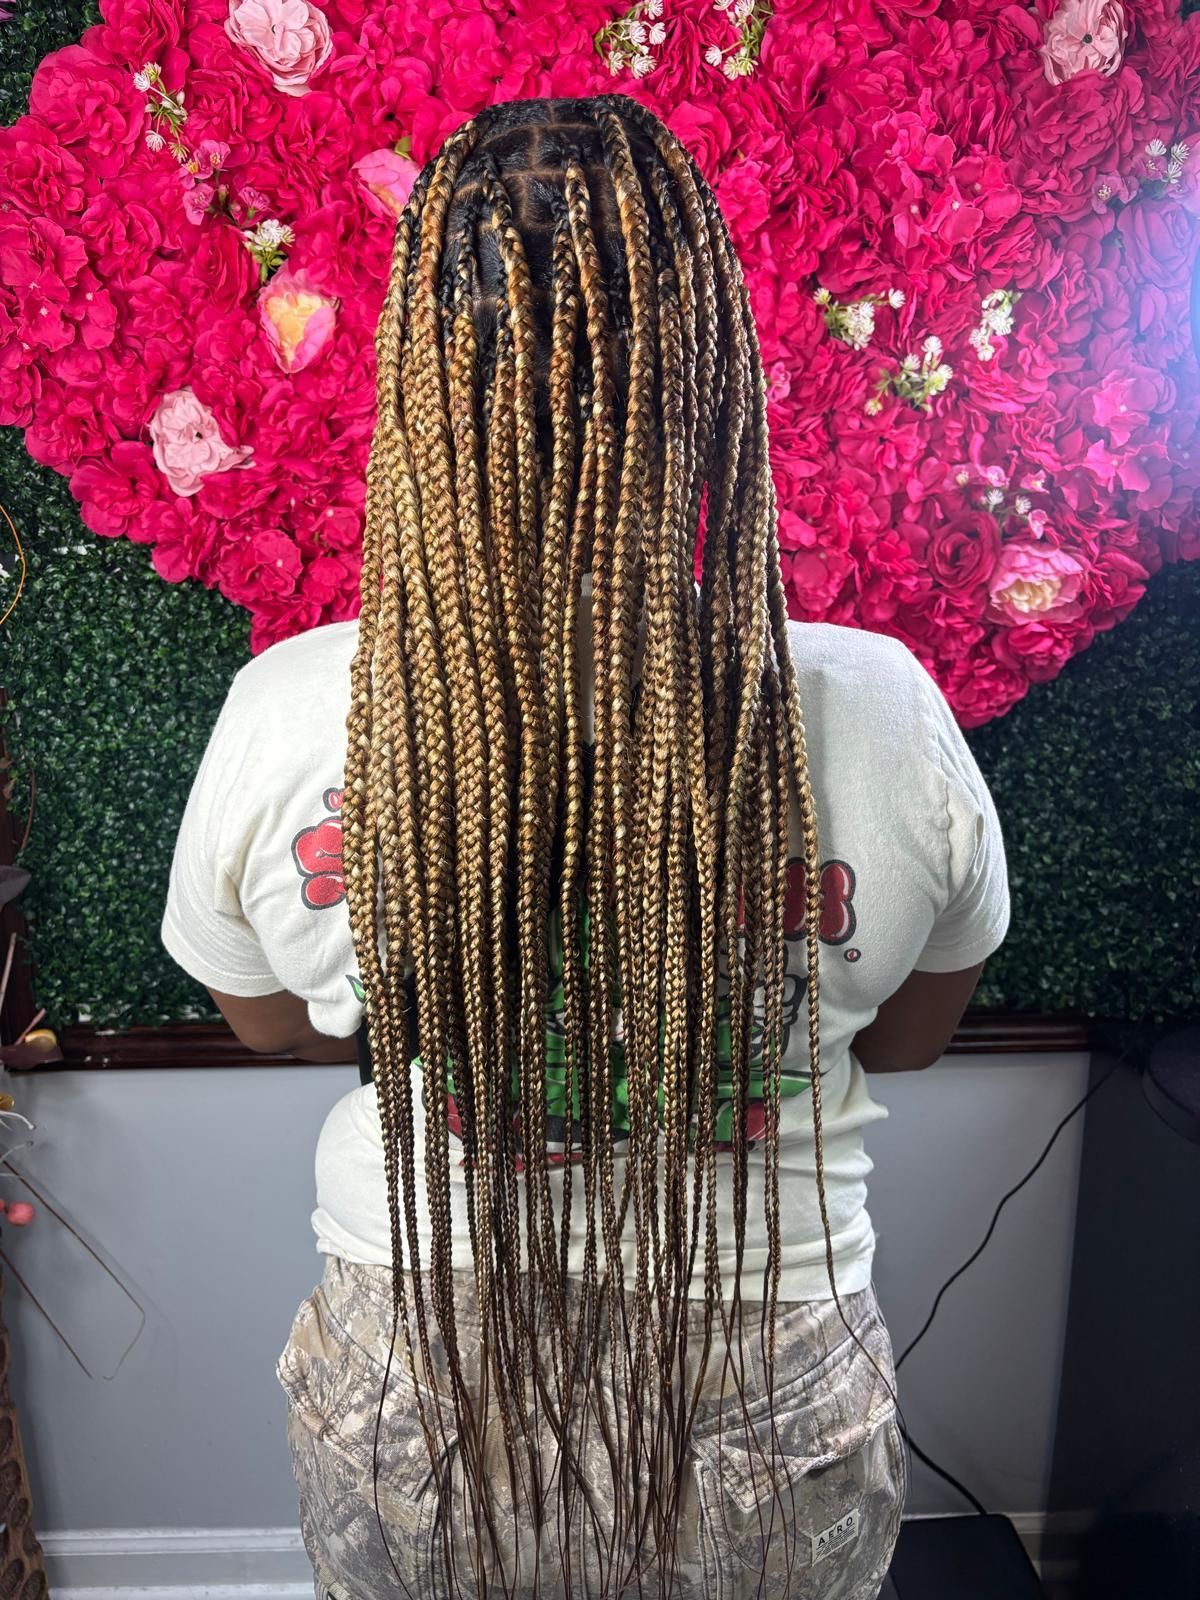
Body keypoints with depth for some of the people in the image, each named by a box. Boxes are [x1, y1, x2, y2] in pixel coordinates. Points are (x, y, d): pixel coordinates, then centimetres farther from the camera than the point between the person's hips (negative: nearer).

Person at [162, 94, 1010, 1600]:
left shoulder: (283, 715, -23)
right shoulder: (885, 717, -24)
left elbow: (270, 1021, -3)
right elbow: (908, 1035, -4)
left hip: (408, 1416, 1)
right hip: (772, 1440, 1)